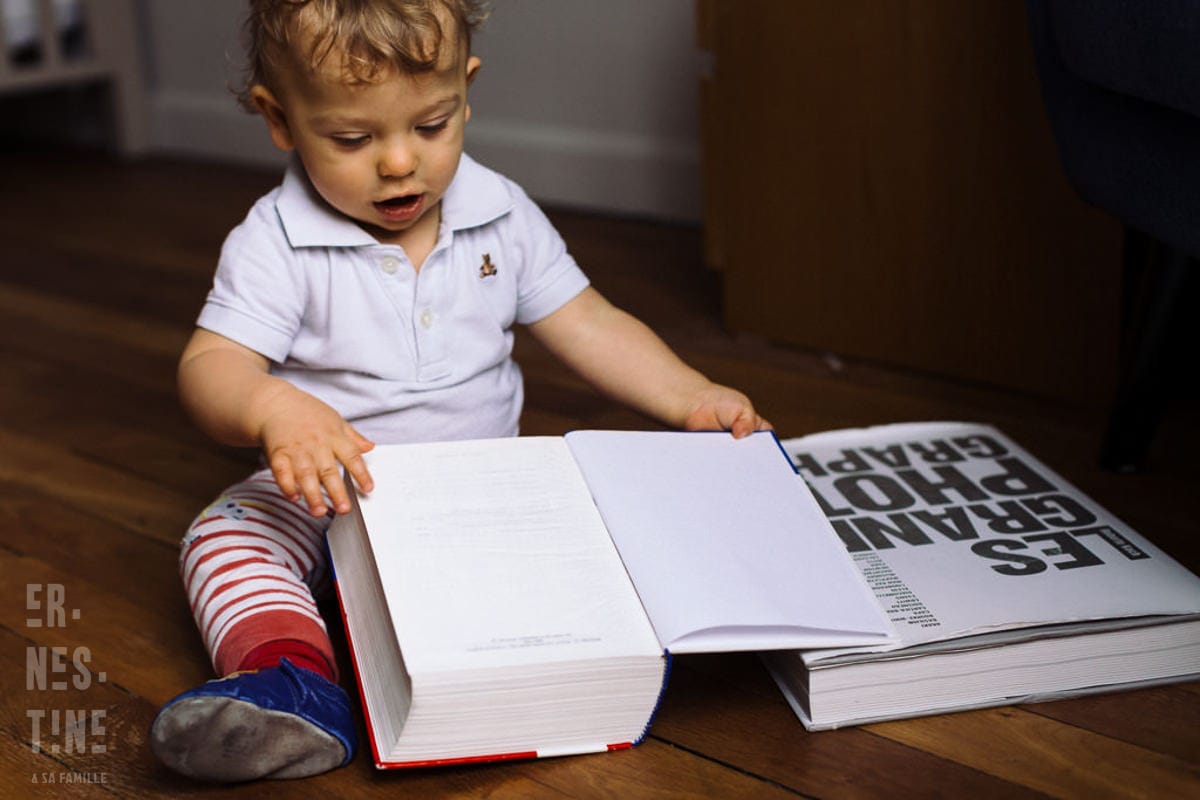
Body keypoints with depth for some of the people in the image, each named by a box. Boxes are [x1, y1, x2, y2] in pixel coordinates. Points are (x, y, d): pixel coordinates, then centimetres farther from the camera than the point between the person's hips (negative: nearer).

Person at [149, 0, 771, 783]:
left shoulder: (503, 216, -1)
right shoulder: (276, 245, -11)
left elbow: (588, 326, 4)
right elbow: (212, 365, -20)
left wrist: (692, 398, -10)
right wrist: (273, 408, -44)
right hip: (334, 490, -2)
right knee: (227, 533, -26)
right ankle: (294, 678, -44)